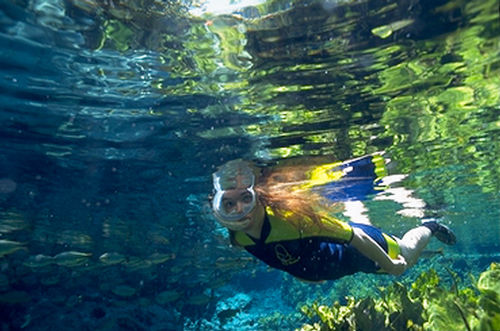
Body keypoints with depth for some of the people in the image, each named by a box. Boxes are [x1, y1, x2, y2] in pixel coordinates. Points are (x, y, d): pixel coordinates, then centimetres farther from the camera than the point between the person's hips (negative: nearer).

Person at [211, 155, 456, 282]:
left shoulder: (291, 217, -45)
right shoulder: (237, 238, -26)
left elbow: (353, 236, -33)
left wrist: (391, 265, -20)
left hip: (350, 250, -5)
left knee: (405, 259, 22)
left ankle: (429, 228, 49)